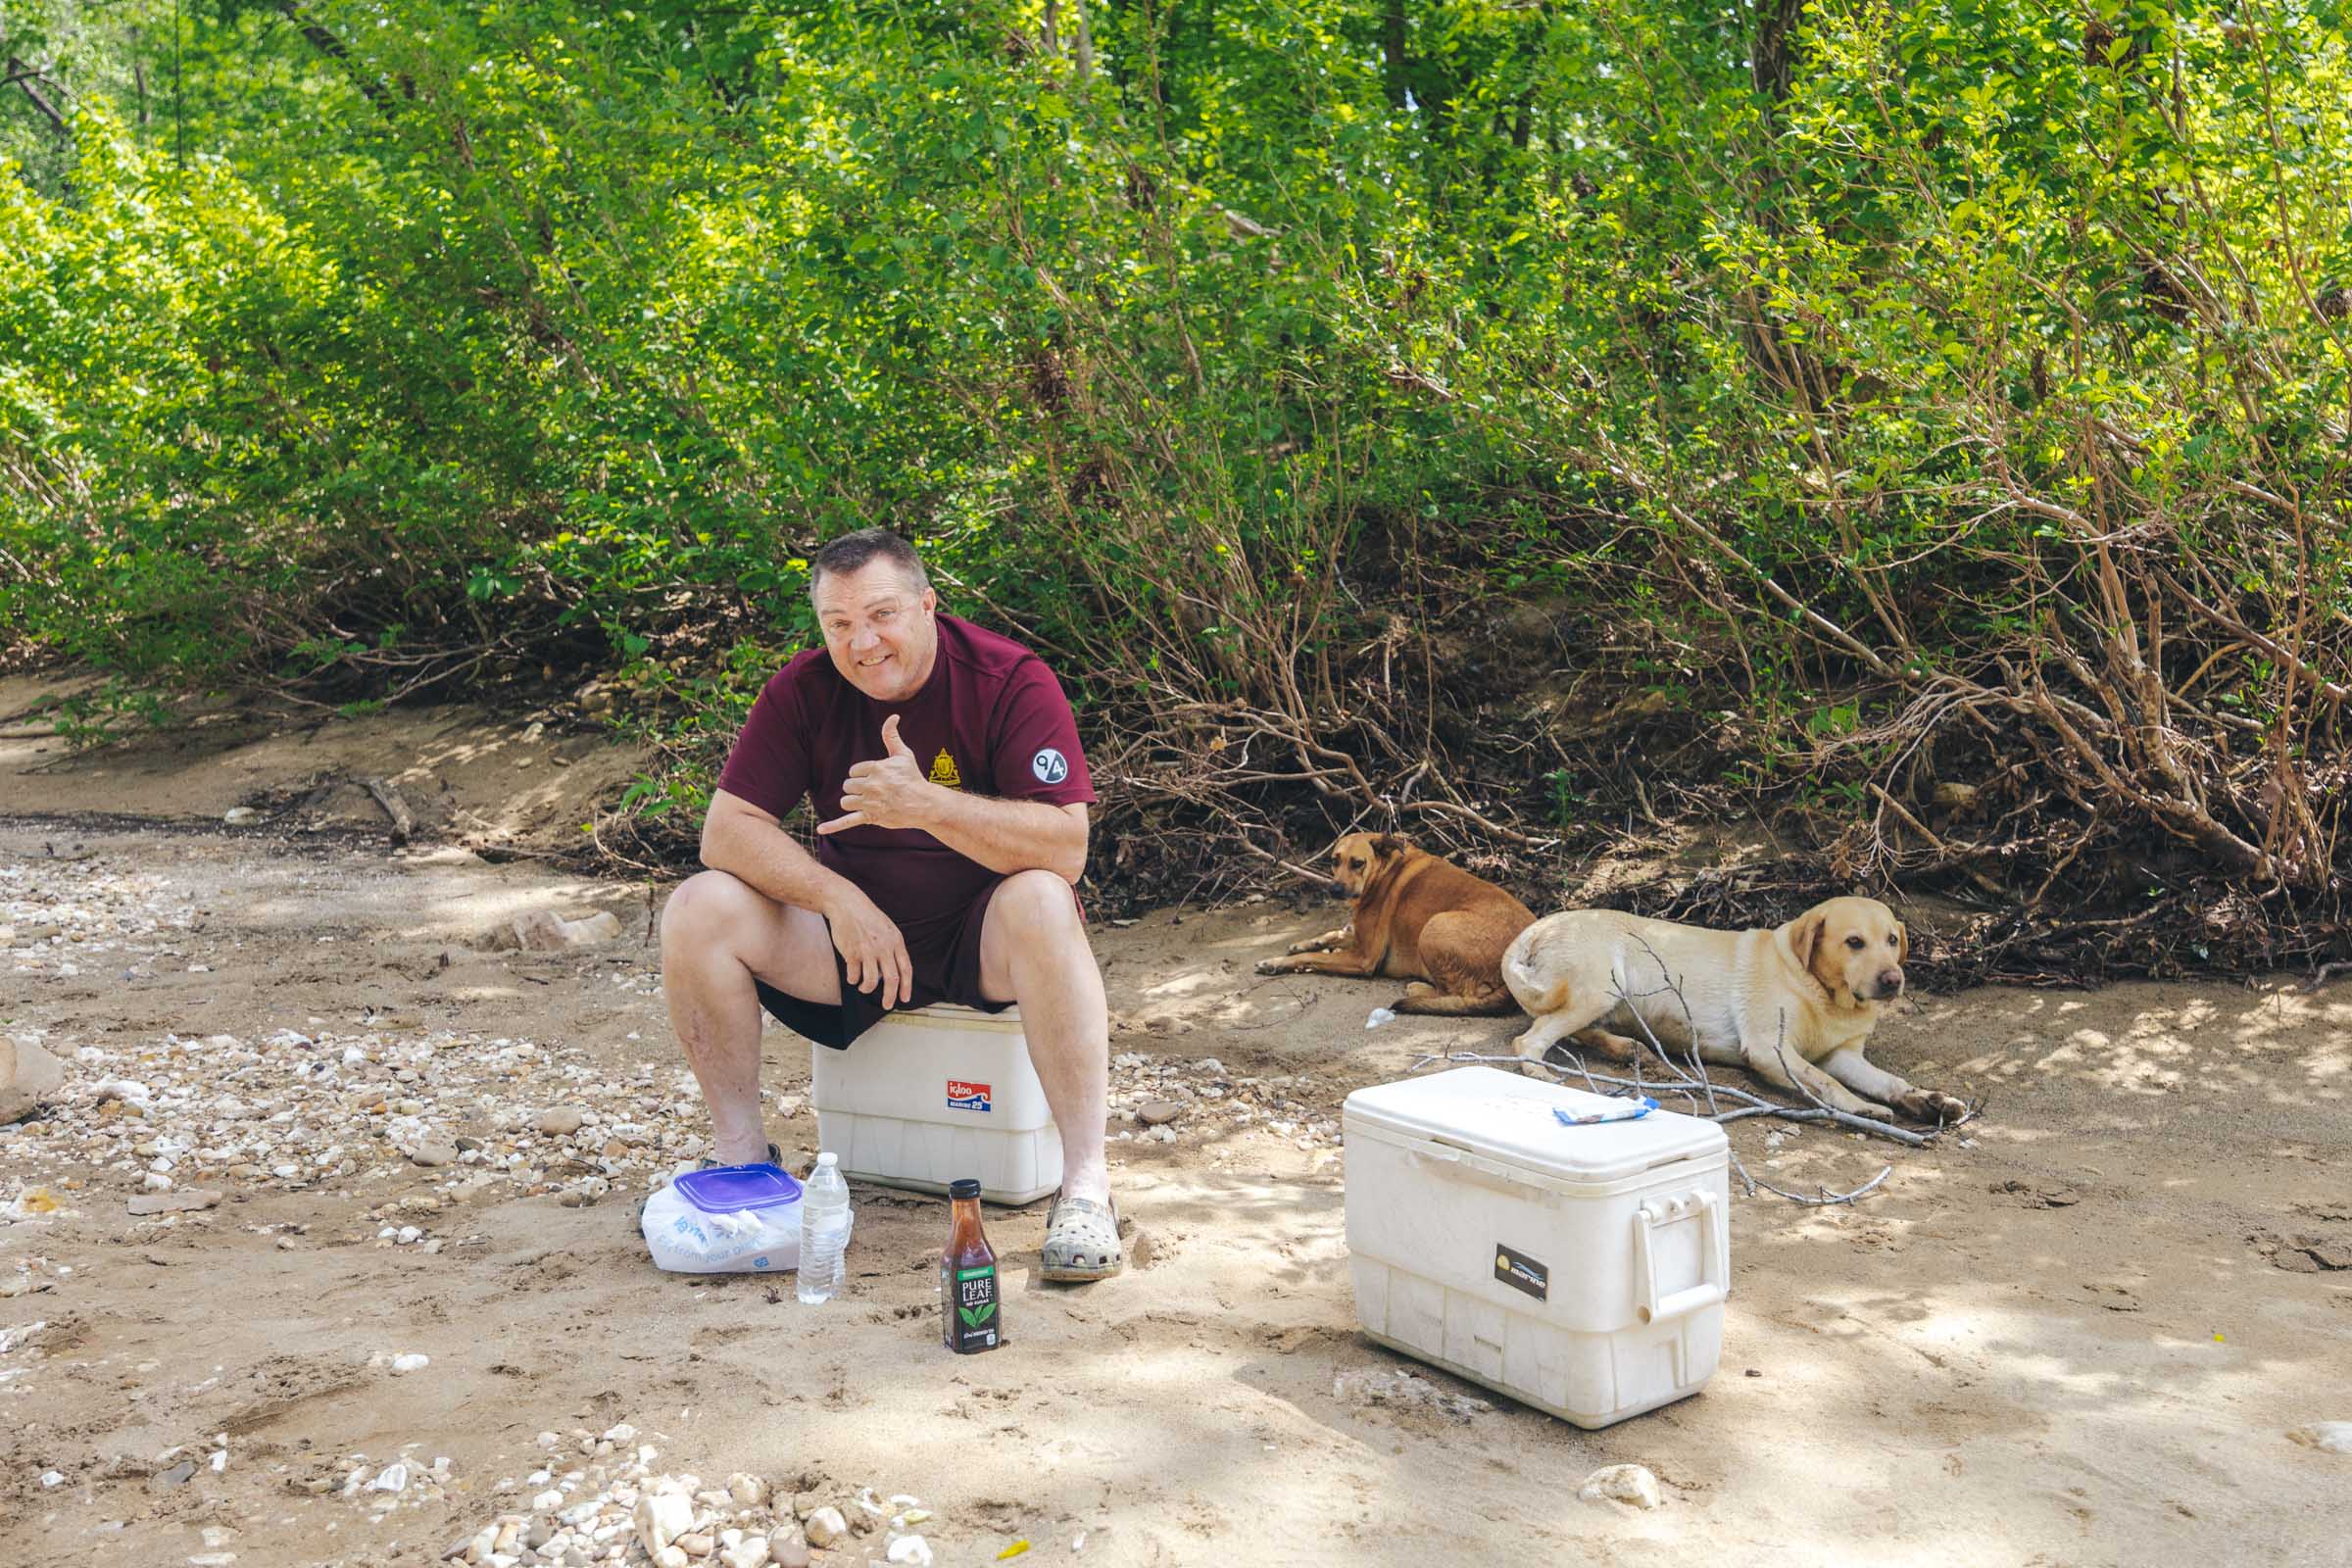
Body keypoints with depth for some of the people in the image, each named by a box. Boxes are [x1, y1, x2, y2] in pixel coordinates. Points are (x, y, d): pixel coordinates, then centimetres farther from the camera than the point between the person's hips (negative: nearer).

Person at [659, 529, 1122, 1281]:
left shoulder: (1012, 681, -15)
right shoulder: (804, 690, -5)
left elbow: (1065, 847, -24)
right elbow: (727, 828, -8)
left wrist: (924, 805, -34)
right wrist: (839, 900, -22)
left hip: (980, 936, -3)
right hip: (854, 923, 3)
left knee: (1040, 901, -36)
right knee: (697, 910, -17)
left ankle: (1085, 1183, -31)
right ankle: (740, 1155, -4)